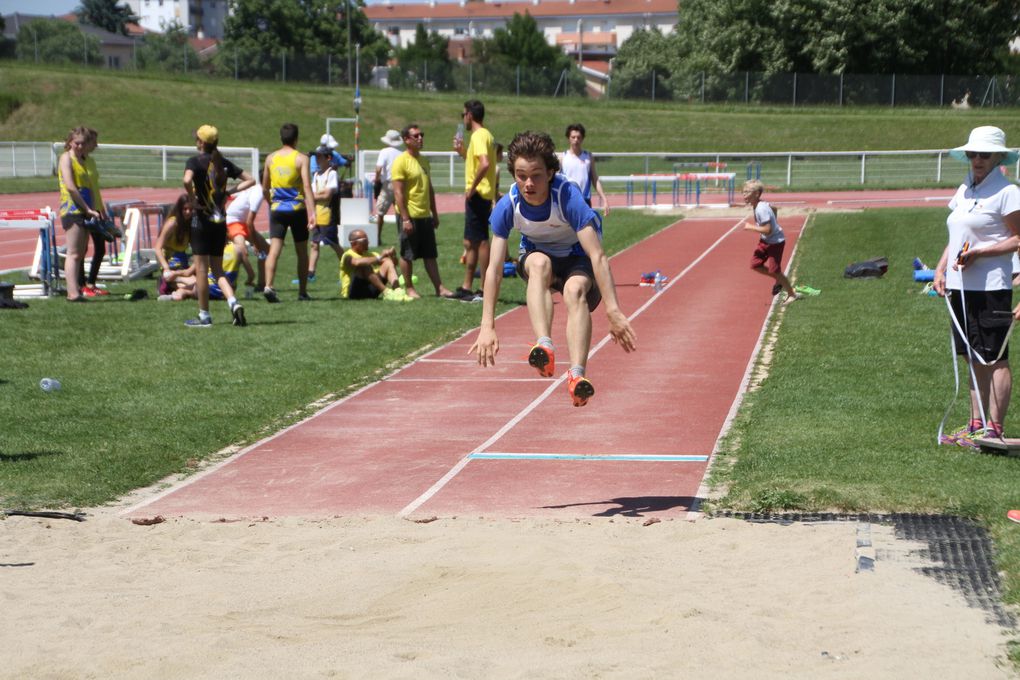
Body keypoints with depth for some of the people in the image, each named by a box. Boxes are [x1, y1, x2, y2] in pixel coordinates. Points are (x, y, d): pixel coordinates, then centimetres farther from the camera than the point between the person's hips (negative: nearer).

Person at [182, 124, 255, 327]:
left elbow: (187, 180, -29)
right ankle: (234, 303, -8)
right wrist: (229, 191, 7)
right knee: (217, 269, 13)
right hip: (221, 220, 5)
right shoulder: (224, 163, 8)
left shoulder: (195, 161, -9)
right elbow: (250, 180, 12)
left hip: (202, 220, -5)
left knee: (201, 269, 3)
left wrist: (192, 201, -15)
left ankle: (204, 316, 8)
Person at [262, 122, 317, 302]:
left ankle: (268, 286, -24)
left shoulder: (270, 158, 5)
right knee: (302, 252, 12)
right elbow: (307, 187, -15)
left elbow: (265, 188, 13)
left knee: (274, 250, -4)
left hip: (277, 209, 2)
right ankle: (302, 292, 17)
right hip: (297, 209, -2)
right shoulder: (301, 159, -6)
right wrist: (311, 213, -18)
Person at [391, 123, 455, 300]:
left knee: (430, 255, 8)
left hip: (425, 216, 7)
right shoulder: (401, 161, -11)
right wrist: (405, 219, -20)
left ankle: (439, 288, 10)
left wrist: (435, 214, 18)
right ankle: (409, 288, 10)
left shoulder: (424, 161, 13)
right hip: (410, 216, -7)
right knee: (407, 255, 1)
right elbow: (398, 193, -15)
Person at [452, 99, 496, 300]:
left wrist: (472, 188, -22)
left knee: (480, 241, -7)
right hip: (482, 195, 10)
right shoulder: (486, 135, 18)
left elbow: (484, 164, -29)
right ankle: (466, 287, 21)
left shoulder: (479, 136, -14)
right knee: (470, 242, 14)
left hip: (478, 194, -10)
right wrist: (462, 152, 22)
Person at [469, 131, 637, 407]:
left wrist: (614, 311, -42)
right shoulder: (507, 206, -23)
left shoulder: (568, 196, -32)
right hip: (535, 254, 2)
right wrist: (487, 326, -25)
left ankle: (577, 374, -46)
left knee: (574, 290, -35)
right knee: (540, 262, -35)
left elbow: (597, 256, -35)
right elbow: (494, 268, -21)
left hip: (577, 256, -2)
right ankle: (544, 347, -50)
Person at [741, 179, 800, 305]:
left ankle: (792, 294, 13)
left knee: (774, 270, -4)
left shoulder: (761, 209, -28)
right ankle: (779, 280, 23)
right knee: (755, 264, 6)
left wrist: (750, 227, -23)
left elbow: (767, 230, -31)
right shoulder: (759, 205, 1)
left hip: (775, 241, -9)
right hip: (765, 240, 9)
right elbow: (774, 209, 20)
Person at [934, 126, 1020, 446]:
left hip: (990, 287, -8)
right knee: (973, 359, 12)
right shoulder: (964, 191, 16)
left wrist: (978, 253, -19)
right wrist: (941, 269, 11)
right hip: (960, 287, 8)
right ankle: (976, 425, 19)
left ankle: (994, 429, -2)